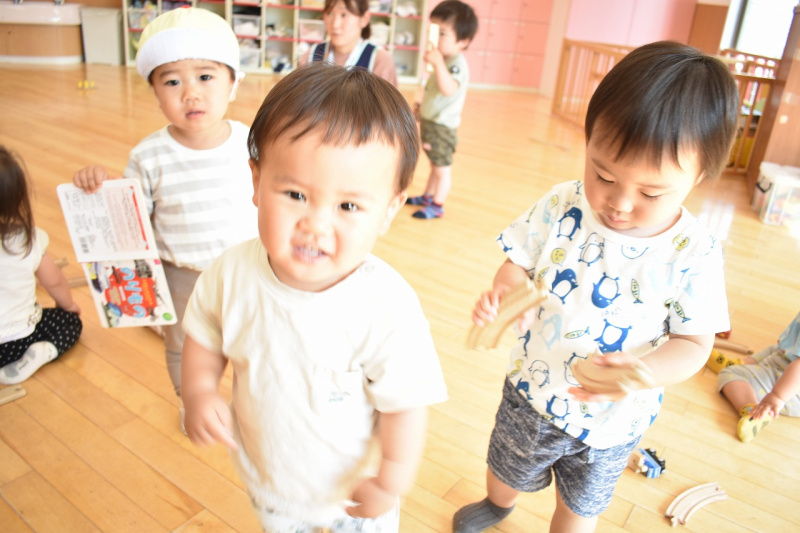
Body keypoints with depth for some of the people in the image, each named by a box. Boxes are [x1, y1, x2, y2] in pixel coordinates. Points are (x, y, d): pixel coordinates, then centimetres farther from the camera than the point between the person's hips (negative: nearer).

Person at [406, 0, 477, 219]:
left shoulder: (457, 65, -21)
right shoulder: (444, 61, 9)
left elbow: (448, 89, -40)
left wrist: (438, 63, -46)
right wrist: (422, 106, 19)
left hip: (442, 126, -10)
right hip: (430, 122, 10)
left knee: (442, 168, 2)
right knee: (435, 165, 23)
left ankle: (437, 206, 12)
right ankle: (427, 196, 36)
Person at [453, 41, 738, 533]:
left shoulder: (694, 254, -22)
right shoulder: (561, 207, -18)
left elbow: (694, 341, -14)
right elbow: (520, 265, -7)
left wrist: (647, 370, -34)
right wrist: (504, 291, -30)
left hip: (612, 421, -1)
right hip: (533, 396, 2)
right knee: (507, 472, 30)